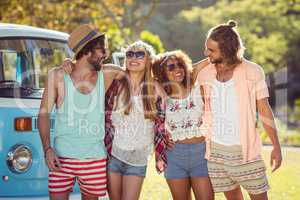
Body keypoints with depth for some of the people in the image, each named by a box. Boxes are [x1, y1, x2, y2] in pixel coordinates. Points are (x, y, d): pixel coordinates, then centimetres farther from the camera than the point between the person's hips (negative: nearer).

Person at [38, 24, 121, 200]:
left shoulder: (106, 77, 5)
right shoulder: (58, 76, 1)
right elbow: (44, 113, 1)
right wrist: (47, 149, -9)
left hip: (95, 158, 2)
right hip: (62, 158, -2)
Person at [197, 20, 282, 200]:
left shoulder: (252, 72, -8)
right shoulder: (204, 74, 2)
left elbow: (264, 111, -3)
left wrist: (276, 146, -3)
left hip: (245, 149, -3)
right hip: (216, 150, 3)